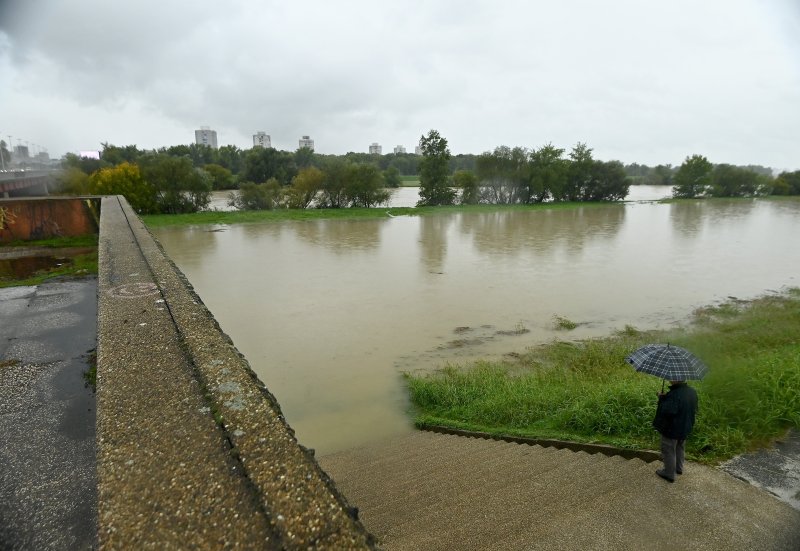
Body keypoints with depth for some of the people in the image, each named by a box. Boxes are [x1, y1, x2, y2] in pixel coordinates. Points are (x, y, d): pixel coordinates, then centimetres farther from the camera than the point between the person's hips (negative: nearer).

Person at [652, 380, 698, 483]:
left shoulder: (674, 394, -34)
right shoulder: (692, 392, -4)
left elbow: (667, 411, -36)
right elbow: (694, 410, 8)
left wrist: (661, 398, -24)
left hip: (671, 429, -8)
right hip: (685, 428, 8)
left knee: (669, 451, 10)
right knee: (679, 448, 27)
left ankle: (669, 473, 22)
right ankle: (679, 468, 44)